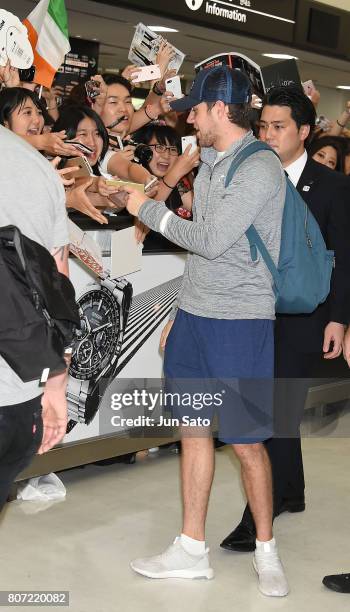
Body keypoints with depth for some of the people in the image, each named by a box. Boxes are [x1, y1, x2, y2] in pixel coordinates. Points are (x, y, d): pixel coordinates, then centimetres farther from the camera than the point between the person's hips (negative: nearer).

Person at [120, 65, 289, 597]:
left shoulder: (260, 168, -13)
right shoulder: (210, 163, 13)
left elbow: (213, 241, -20)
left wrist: (148, 209, -8)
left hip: (240, 323, -8)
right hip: (194, 316, 8)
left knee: (246, 443, 1)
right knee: (194, 432, 10)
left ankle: (266, 549, 21)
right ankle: (192, 551, 21)